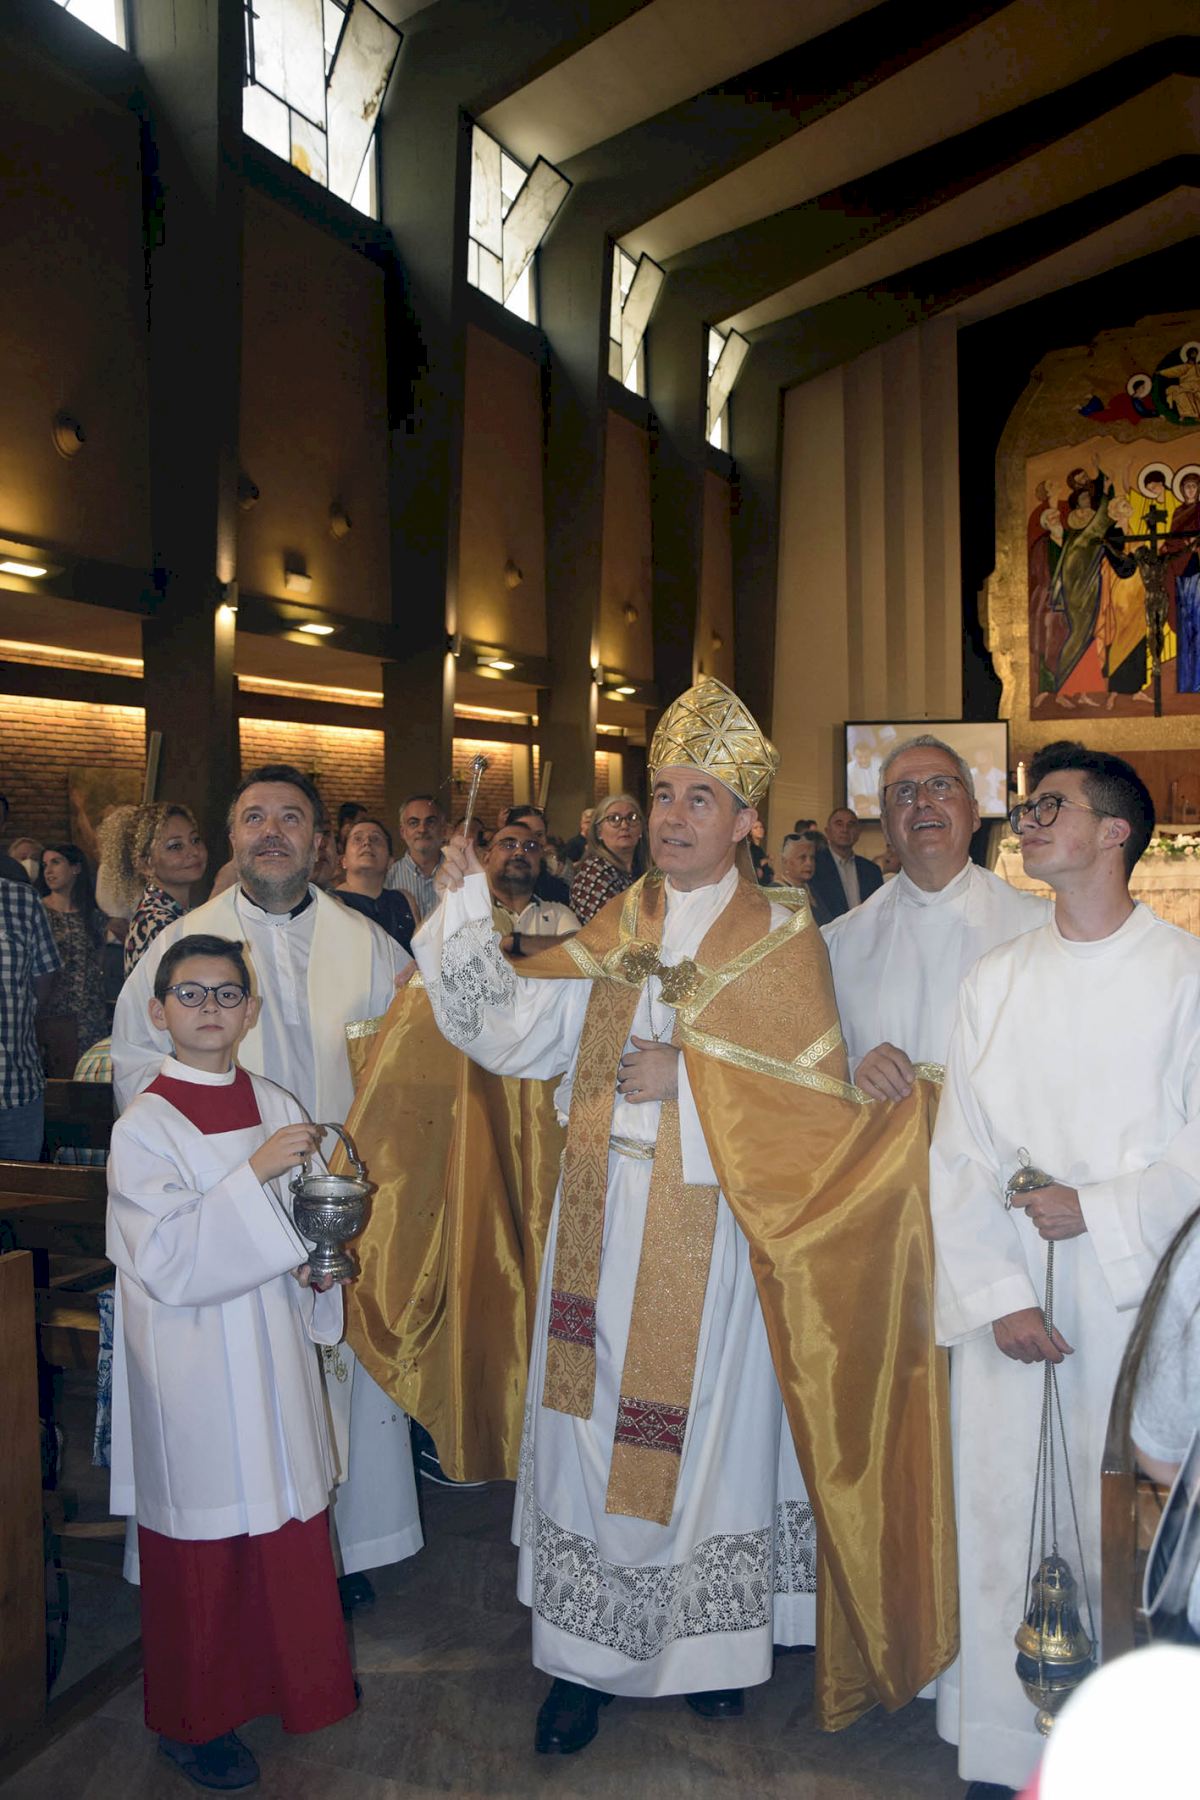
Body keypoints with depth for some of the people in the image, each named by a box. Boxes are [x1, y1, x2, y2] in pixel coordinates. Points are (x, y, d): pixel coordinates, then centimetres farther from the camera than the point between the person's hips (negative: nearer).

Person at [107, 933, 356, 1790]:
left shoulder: (278, 1108, 3)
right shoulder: (143, 1128, -13)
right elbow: (167, 1262, -22)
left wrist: (319, 1263, -6)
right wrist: (254, 1174, -29)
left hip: (274, 1351, 5)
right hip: (193, 1365, -5)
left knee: (289, 1516, 15)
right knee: (202, 1536, 8)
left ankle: (292, 1678, 37)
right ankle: (194, 1719, 28)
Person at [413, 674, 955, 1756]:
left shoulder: (781, 944, -5)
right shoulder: (614, 932, 7)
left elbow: (818, 1100, -9)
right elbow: (513, 1029, -1)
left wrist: (687, 1075, -17)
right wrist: (468, 915, -11)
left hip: (706, 1239, -3)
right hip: (601, 1232, 4)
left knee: (703, 1432, 9)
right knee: (592, 1428, 9)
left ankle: (712, 1648, 30)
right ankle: (588, 1659, 24)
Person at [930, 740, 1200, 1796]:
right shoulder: (997, 980, 8)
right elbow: (961, 1155, 4)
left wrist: (1100, 1210, -13)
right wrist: (995, 1296, -5)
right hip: (1008, 1301, 3)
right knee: (1000, 1519, 5)